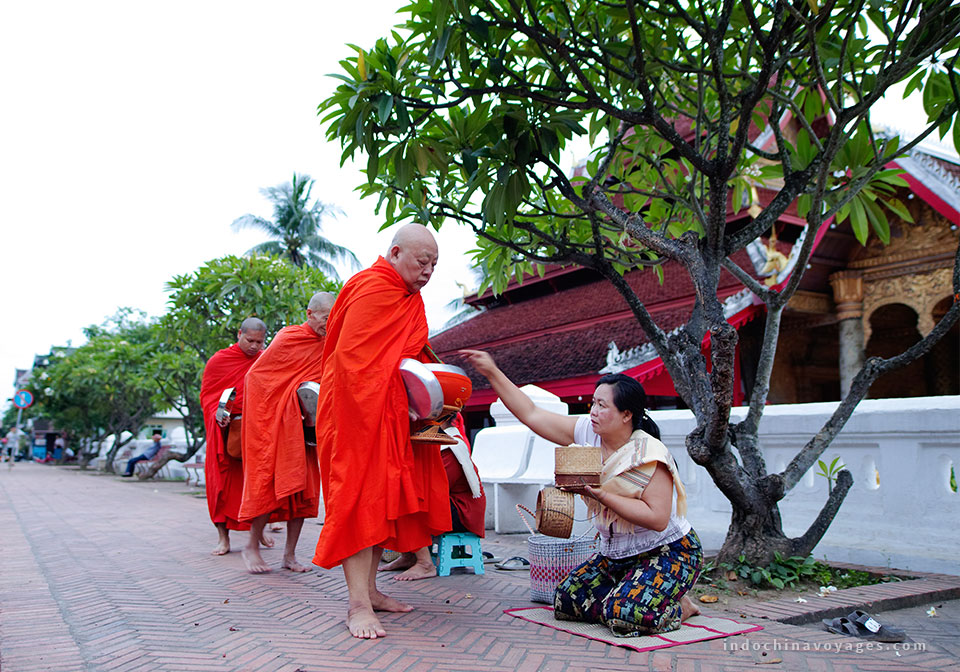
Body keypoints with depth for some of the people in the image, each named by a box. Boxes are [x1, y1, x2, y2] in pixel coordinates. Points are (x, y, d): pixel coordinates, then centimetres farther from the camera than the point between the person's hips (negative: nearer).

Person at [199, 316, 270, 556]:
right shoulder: (219, 360, -1)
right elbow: (206, 395, 3)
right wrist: (217, 414, -16)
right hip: (226, 429, -1)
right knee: (223, 480, -3)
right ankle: (223, 536, 3)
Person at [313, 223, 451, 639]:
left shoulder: (408, 297, 17)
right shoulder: (371, 289, -14)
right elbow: (351, 359, -21)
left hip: (391, 415, 10)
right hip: (358, 411, -10)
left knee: (383, 499, 11)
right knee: (360, 499, -11)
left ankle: (369, 590, 20)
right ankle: (358, 605, -9)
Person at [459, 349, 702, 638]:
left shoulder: (649, 454, -22)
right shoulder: (588, 432, -5)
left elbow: (657, 518, -29)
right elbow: (531, 415, -3)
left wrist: (599, 494, -28)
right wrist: (492, 372, -7)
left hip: (668, 552, -7)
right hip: (617, 554, 7)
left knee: (626, 616, -27)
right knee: (565, 601, -4)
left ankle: (678, 607, 4)